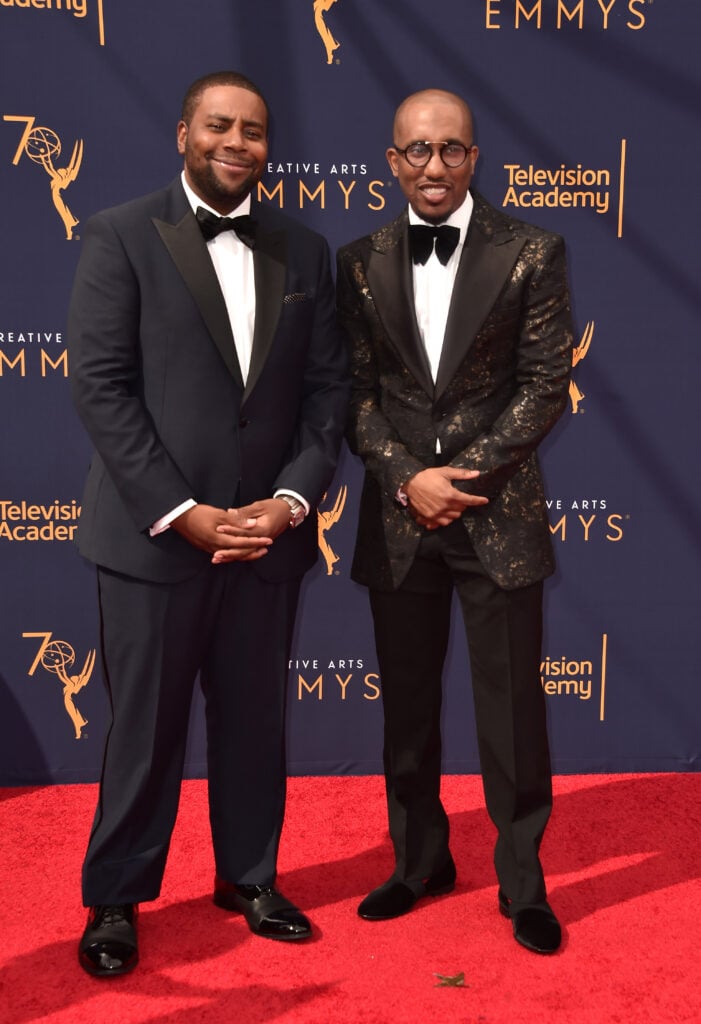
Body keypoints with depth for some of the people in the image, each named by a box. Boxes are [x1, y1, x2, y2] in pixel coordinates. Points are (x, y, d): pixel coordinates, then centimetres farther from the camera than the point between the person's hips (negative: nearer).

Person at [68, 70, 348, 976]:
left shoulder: (304, 251, 10)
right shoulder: (120, 236, -2)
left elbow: (327, 389, 7)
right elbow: (100, 386, -9)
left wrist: (289, 500, -7)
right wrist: (182, 512, -14)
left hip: (267, 533, 4)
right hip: (153, 534, -3)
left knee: (256, 721, 14)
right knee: (144, 727, 7)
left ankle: (249, 877, 34)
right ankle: (114, 899, 27)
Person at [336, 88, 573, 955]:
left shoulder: (530, 253, 0)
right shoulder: (361, 262, 6)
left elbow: (545, 386, -4)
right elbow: (356, 392, 4)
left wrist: (465, 473, -12)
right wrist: (409, 478, -10)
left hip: (497, 513, -2)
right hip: (398, 515, 3)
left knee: (512, 704, 5)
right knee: (407, 702, 13)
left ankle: (522, 880, 23)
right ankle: (418, 860, 32)